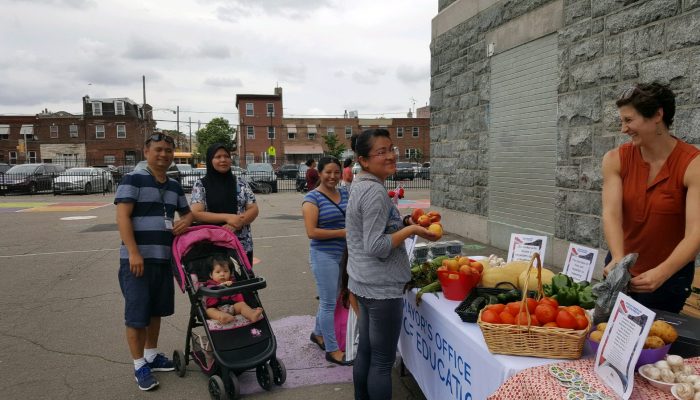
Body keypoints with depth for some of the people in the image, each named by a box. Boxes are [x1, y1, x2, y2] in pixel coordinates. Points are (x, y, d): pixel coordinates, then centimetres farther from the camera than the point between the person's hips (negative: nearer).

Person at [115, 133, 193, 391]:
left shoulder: (174, 186, 13)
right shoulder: (133, 179, -7)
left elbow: (187, 212, 27)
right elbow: (122, 217, -14)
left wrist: (185, 221, 1)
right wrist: (133, 253, -21)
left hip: (164, 258, 7)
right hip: (137, 258, -6)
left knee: (156, 311, 16)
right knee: (136, 314, 0)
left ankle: (151, 355, 32)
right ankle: (139, 365, 14)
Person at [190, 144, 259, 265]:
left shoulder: (240, 182, 8)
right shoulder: (200, 185, 2)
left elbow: (253, 209, 3)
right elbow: (196, 214, -8)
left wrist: (237, 224, -15)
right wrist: (227, 217, -17)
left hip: (243, 245, 2)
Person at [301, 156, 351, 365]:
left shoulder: (344, 193, 7)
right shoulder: (312, 198, -11)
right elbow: (312, 232, -18)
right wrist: (342, 232, -20)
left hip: (343, 253, 7)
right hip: (324, 255, -7)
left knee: (329, 298, 21)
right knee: (329, 302, 3)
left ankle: (318, 333, 42)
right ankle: (332, 350, 17)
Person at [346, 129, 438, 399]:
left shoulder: (360, 185, 10)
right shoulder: (375, 191, -20)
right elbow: (376, 247, -23)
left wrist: (403, 222, 10)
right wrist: (412, 230, -15)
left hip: (365, 283, 10)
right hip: (381, 287, -10)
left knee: (365, 351, 19)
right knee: (383, 361, 3)